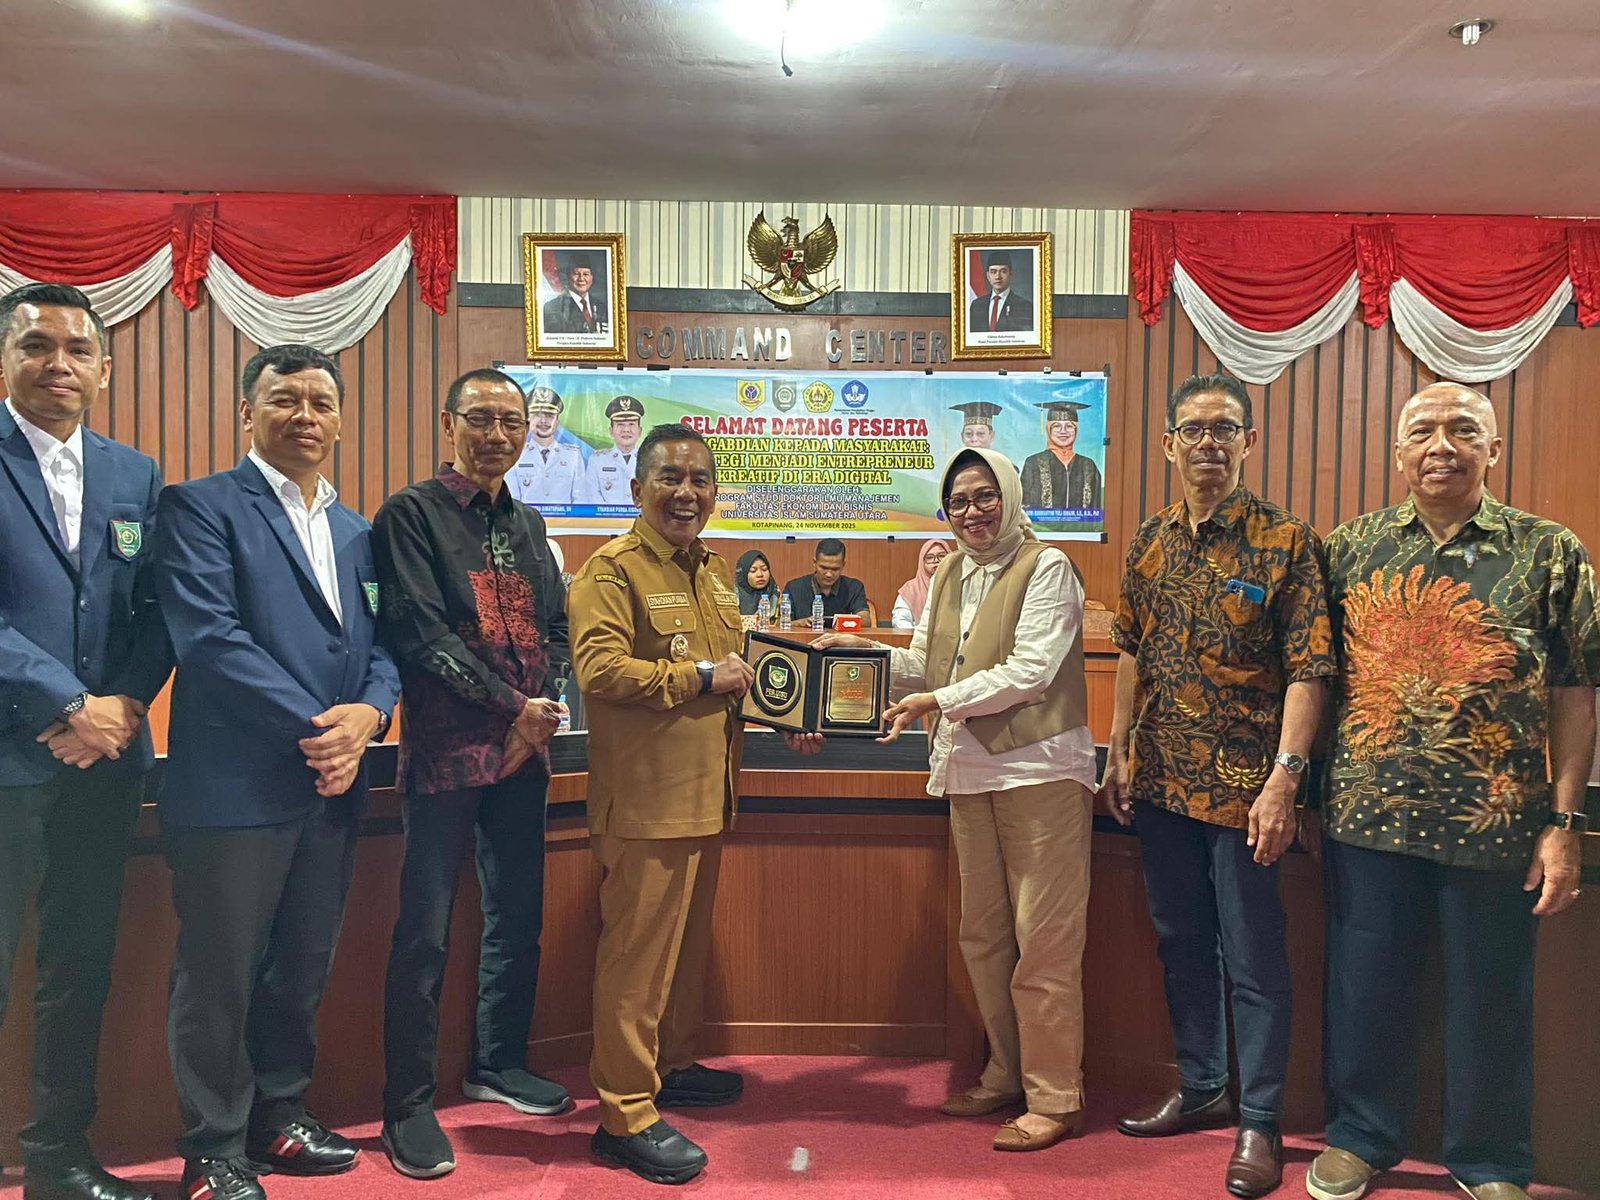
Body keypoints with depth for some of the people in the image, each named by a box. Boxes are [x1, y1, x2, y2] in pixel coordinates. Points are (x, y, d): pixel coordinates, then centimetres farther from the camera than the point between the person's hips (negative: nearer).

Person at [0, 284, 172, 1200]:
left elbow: (157, 609, 7)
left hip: (105, 759, 5)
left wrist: (126, 704, -9)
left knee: (83, 970, 14)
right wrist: (74, 705, -15)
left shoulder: (138, 477, 10)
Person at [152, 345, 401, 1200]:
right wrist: (310, 728, -17)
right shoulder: (201, 506, -4)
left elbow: (379, 644, 11)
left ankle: (279, 1115, 33)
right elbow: (210, 636, -15)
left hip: (332, 782, 6)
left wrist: (367, 714, -9)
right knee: (219, 971, 6)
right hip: (235, 784, -6)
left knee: (303, 966, 16)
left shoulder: (356, 532, 16)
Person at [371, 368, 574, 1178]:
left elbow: (555, 630, 13)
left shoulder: (528, 525, 15)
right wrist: (512, 706, -15)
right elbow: (418, 631, -13)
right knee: (425, 932, 0)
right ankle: (408, 1105, 15)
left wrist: (544, 710, -4)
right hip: (445, 748, -6)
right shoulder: (411, 515, -4)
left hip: (523, 748, 6)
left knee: (518, 919, 15)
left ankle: (497, 1064, 33)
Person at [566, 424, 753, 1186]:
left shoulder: (713, 571, 16)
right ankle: (625, 1115, 11)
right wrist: (700, 679, -18)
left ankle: (671, 1065, 37)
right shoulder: (612, 570, -11)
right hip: (646, 798, -9)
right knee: (638, 952, -1)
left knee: (688, 942, 20)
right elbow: (599, 668, -24)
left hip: (706, 793, 9)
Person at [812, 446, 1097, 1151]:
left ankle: (1054, 1098, 13)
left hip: (1038, 770, -7)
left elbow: (1030, 670, -16)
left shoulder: (1045, 568, -6)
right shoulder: (949, 576, 14)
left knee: (1043, 939, -1)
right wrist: (865, 650, 2)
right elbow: (926, 664, 17)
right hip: (970, 773, 7)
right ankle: (1006, 1075, 30)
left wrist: (937, 702, -16)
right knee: (983, 935, 14)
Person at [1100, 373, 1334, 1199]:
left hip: (1242, 784, -5)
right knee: (1180, 941, 17)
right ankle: (1200, 1089, 34)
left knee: (1252, 957, 5)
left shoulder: (1285, 541, -9)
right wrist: (1119, 753, 11)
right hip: (1160, 782, 6)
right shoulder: (1150, 542, 7)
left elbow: (1307, 668, -13)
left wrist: (1283, 779, -20)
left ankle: (1259, 1122, 22)